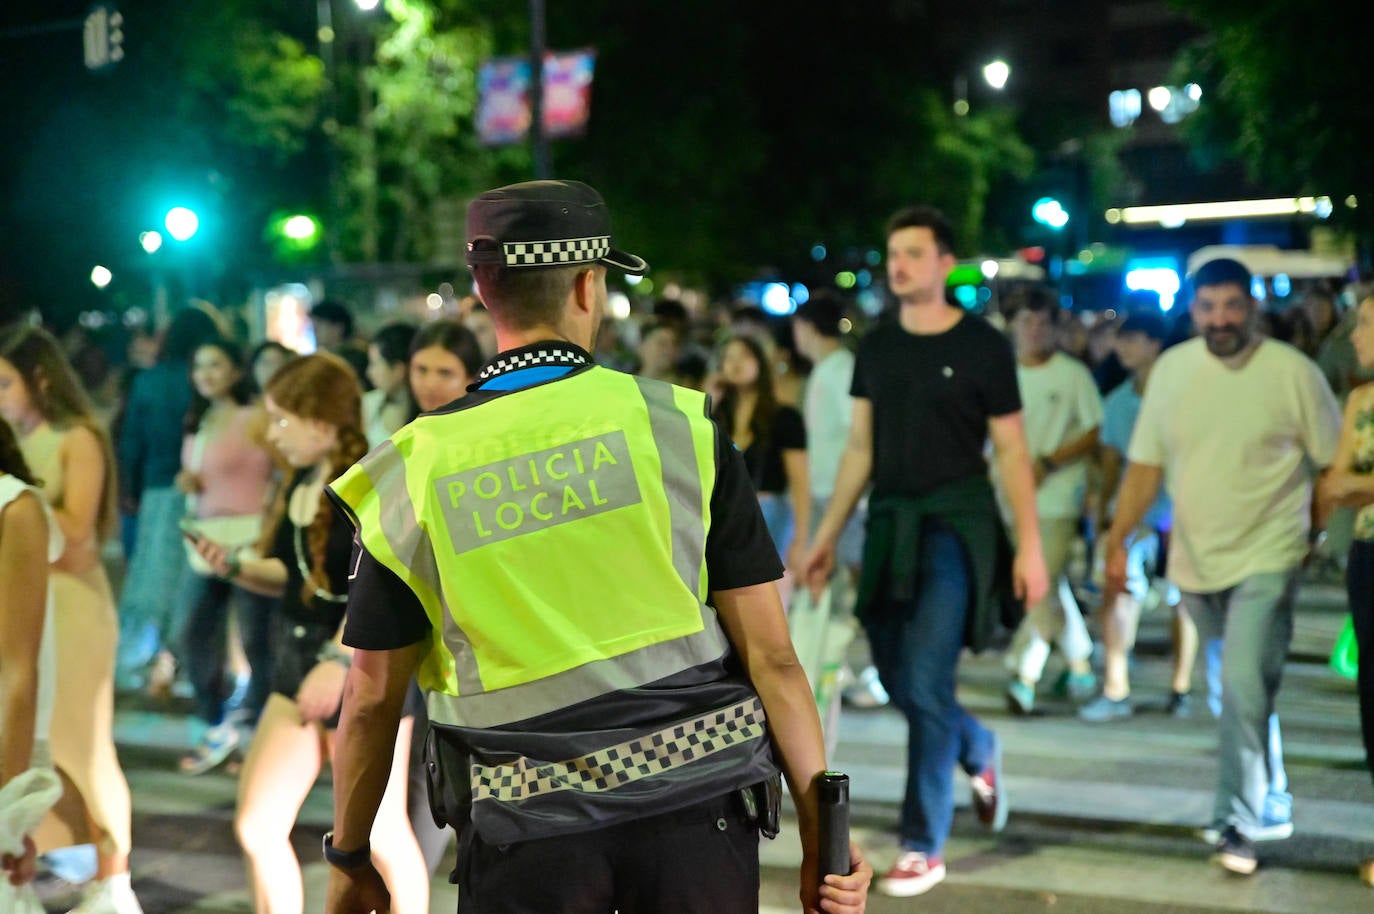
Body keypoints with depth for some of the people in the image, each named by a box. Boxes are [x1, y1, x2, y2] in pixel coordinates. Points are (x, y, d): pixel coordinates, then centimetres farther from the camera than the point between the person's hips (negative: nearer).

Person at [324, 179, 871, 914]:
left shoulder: (411, 473, -2)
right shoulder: (681, 426, -5)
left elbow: (372, 698, 4)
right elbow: (770, 655, -6)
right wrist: (821, 829, 1)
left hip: (528, 836, 0)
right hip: (694, 806, 0)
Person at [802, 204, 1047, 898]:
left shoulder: (982, 346, -3)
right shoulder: (876, 348, 10)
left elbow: (1012, 452, -2)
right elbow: (860, 449, 14)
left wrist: (1030, 545, -7)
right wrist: (827, 535, 11)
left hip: (957, 520, -5)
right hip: (890, 521, 5)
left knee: (925, 682, -12)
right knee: (898, 683, 9)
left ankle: (924, 847, -1)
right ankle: (979, 751, 40)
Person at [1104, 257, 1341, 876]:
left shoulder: (1292, 372, -9)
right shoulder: (1172, 369, 2)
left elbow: (1336, 463, -1)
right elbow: (1146, 463, 6)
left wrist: (1317, 532, -3)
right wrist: (1118, 539, 1)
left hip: (1267, 558, -4)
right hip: (1195, 559, 4)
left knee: (1244, 687, -15)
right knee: (1239, 687, 16)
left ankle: (1239, 825, -7)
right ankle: (1268, 795, 35)